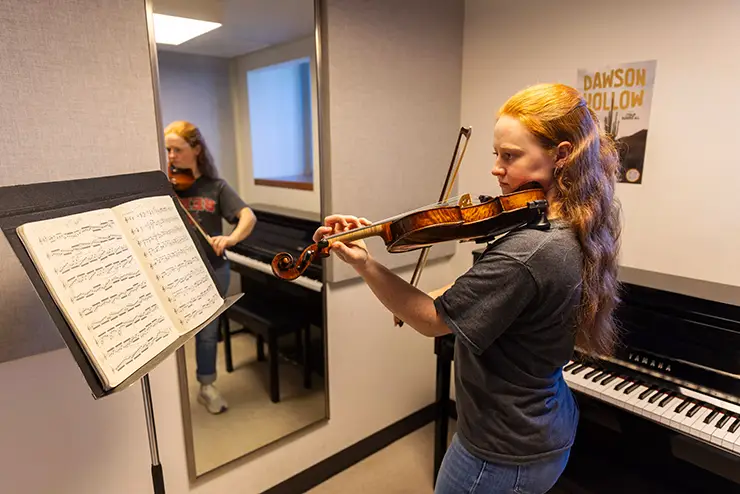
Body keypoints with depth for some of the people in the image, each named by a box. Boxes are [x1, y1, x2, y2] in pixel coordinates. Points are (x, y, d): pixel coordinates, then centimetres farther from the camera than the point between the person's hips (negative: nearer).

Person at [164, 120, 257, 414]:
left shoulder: (215, 187, 0)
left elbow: (248, 217, -12)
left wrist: (230, 239, -31)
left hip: (212, 270, 1)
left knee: (207, 332, 14)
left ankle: (207, 387, 34)